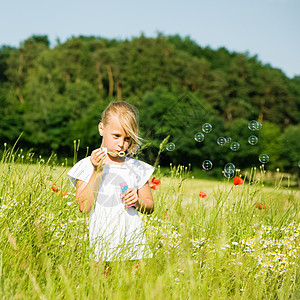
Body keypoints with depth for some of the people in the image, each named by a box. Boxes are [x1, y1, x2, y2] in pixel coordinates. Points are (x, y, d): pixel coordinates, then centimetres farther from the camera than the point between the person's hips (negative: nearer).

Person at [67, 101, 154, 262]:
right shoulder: (87, 166, 2)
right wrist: (97, 172, -14)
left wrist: (137, 202, -4)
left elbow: (150, 206, 17)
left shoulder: (136, 168, 10)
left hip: (134, 241, 3)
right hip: (104, 244, -2)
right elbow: (84, 207, -9)